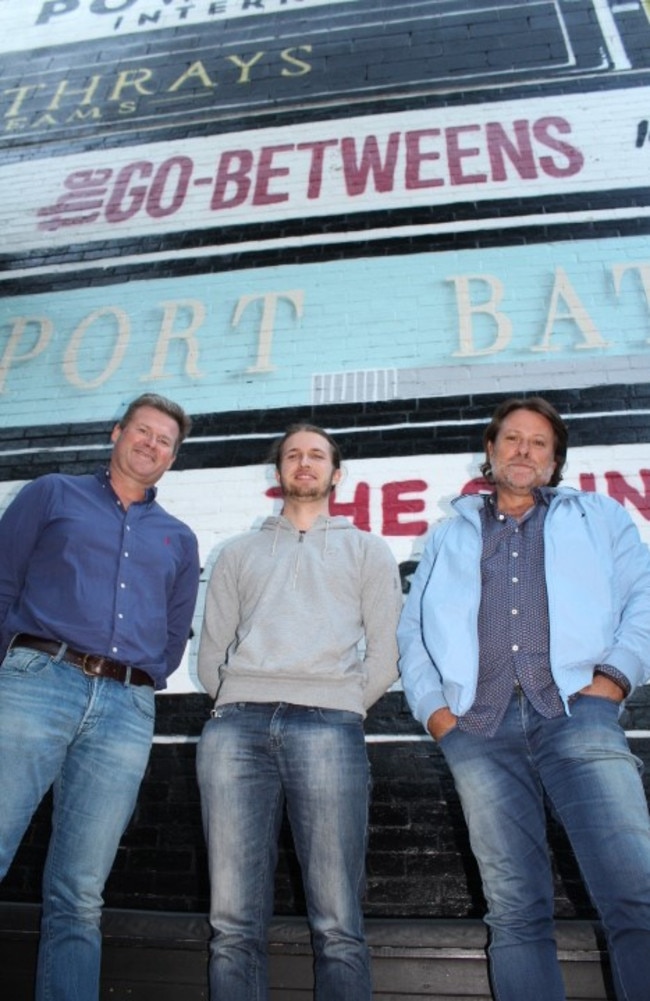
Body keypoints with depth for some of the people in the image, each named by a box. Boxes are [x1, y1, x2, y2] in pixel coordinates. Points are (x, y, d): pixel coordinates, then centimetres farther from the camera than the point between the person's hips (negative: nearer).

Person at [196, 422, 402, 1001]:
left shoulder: (367, 550, 21)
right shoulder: (239, 553, 27)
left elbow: (383, 657, 13)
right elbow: (212, 654, 21)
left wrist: (339, 712, 9)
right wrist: (238, 705, 11)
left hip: (328, 724, -2)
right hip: (237, 723, 2)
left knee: (338, 927, -6)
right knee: (235, 924, -1)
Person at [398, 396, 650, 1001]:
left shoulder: (597, 516, 23)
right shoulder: (450, 536, 26)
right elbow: (411, 629, 20)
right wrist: (432, 707, 6)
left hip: (575, 713, -1)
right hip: (479, 728, 1)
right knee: (515, 912, -1)